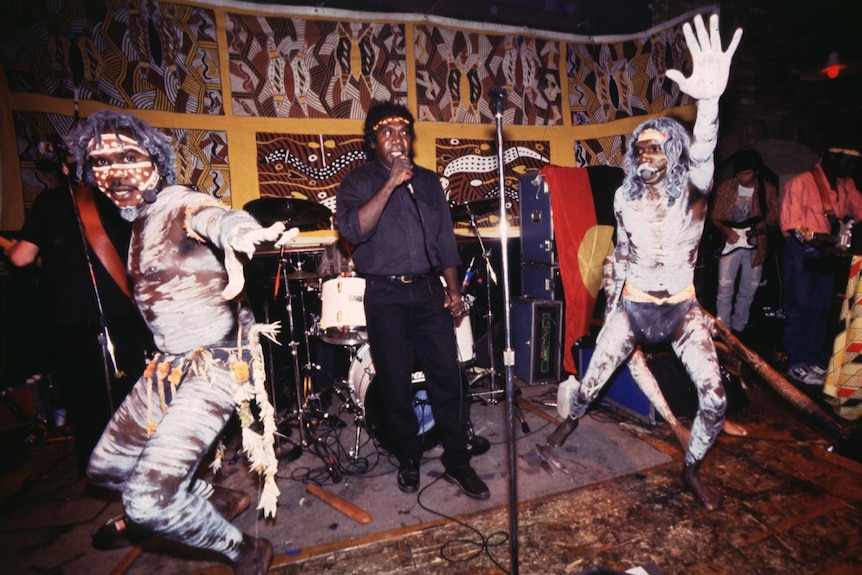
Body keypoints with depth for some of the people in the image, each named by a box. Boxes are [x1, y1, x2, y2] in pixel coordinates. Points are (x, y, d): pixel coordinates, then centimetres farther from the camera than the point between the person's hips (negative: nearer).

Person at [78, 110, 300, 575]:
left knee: (145, 500, -16)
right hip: (168, 363, 10)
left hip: (216, 363, -9)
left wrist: (247, 233, -60)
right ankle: (215, 500, 38)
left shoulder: (179, 205, -15)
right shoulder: (136, 219, 12)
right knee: (104, 468, 21)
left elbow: (219, 218, -39)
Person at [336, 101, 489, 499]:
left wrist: (453, 289, 6)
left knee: (447, 377, 1)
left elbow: (445, 240, 14)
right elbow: (352, 229, -17)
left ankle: (457, 462, 17)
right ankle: (408, 460, 25)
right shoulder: (358, 182, 3)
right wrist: (391, 184, -18)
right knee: (395, 382, 5)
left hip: (429, 290, 3)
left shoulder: (428, 181, 14)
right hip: (385, 295, -2)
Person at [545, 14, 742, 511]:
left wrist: (710, 100, -56)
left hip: (682, 310, -1)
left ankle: (692, 470, 24)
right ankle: (570, 421, 42)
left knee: (715, 401, -6)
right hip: (631, 308, 2)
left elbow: (703, 156, -36)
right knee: (590, 385, 6)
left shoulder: (691, 191, -12)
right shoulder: (625, 196, -2)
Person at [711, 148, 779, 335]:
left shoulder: (768, 190, 2)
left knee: (748, 291, 9)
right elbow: (714, 216, 3)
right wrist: (726, 230, -15)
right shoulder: (725, 188, 0)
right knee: (725, 288, -8)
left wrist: (764, 225, -18)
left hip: (755, 245, 2)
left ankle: (738, 328, 23)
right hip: (730, 243, -1)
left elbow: (774, 217, 4)